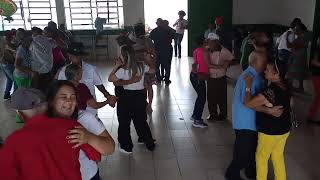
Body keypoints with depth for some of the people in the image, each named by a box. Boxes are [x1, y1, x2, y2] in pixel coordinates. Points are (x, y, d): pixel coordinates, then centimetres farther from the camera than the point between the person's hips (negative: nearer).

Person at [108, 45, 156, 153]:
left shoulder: (122, 70, -19)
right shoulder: (142, 66, -6)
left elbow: (110, 79, -8)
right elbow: (152, 70, 12)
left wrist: (116, 66, -6)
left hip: (128, 96, -5)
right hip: (141, 95, 5)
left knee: (124, 122, 14)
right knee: (141, 121, 20)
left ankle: (126, 147, 24)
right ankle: (150, 144, 29)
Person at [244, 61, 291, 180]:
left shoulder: (270, 91, -30)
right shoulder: (285, 86, -5)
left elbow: (248, 104, -24)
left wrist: (248, 86, -17)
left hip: (270, 132, -8)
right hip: (284, 129, 8)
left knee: (261, 157, 15)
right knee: (278, 156, 24)